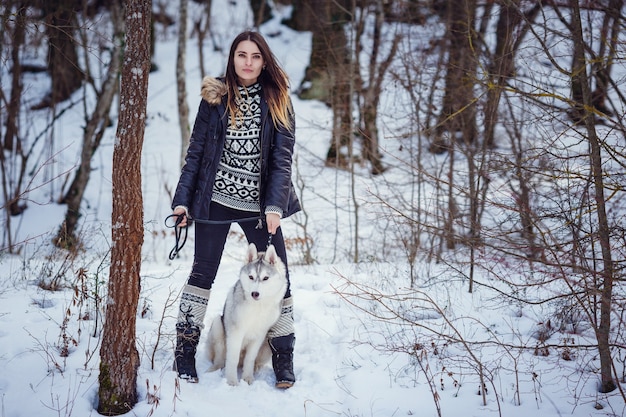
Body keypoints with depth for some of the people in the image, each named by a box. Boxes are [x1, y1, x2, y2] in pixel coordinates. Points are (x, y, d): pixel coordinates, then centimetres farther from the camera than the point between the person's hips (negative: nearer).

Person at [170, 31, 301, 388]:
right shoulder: (215, 98, 2)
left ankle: (284, 357, 13)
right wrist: (183, 199, -3)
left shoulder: (278, 102, 1)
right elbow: (196, 151, 4)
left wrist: (275, 206, -18)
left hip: (259, 205, 0)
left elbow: (282, 158, -6)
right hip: (215, 200, 0)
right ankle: (185, 350, 17)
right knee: (203, 274, 6)